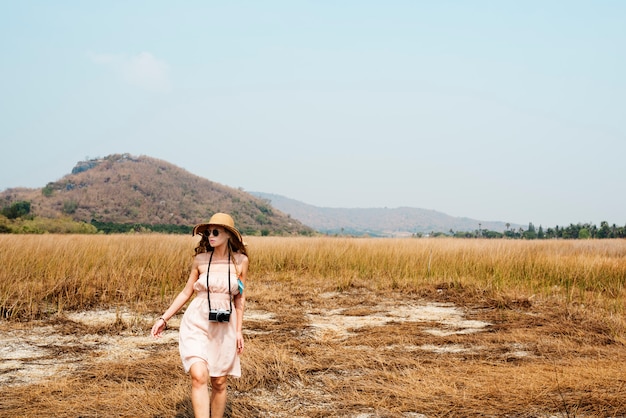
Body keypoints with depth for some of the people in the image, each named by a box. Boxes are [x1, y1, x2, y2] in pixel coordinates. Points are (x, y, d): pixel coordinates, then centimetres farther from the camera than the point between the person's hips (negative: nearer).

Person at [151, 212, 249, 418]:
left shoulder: (241, 260, 0)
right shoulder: (200, 259, -1)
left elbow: (239, 297, 6)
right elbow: (186, 292, 7)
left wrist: (239, 331, 3)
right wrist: (164, 318, 2)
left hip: (224, 327, 1)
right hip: (196, 323, -1)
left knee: (219, 383, 8)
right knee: (199, 377, -17)